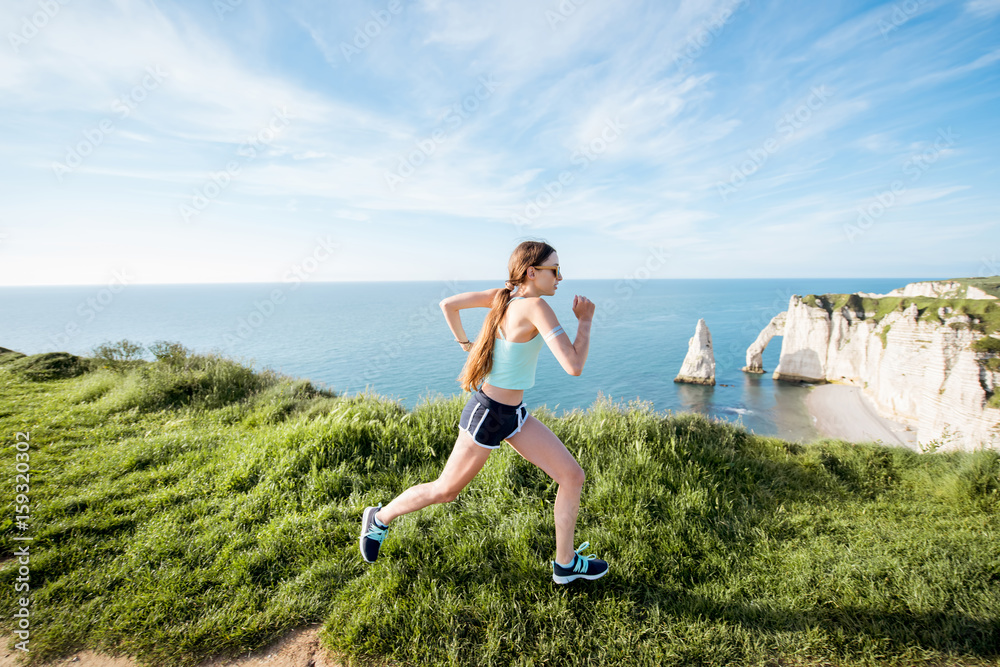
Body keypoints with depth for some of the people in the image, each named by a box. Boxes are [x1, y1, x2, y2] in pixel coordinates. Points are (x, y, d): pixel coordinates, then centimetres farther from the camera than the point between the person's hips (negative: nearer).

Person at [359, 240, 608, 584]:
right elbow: (574, 366, -29)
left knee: (572, 476, 8)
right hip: (488, 416, -9)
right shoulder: (536, 306, -24)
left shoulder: (504, 295, 0)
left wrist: (465, 344, 17)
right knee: (444, 491, 13)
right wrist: (585, 321, -14)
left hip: (513, 414, 9)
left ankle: (565, 563, 25)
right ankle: (380, 518, 39)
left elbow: (447, 304, 6)